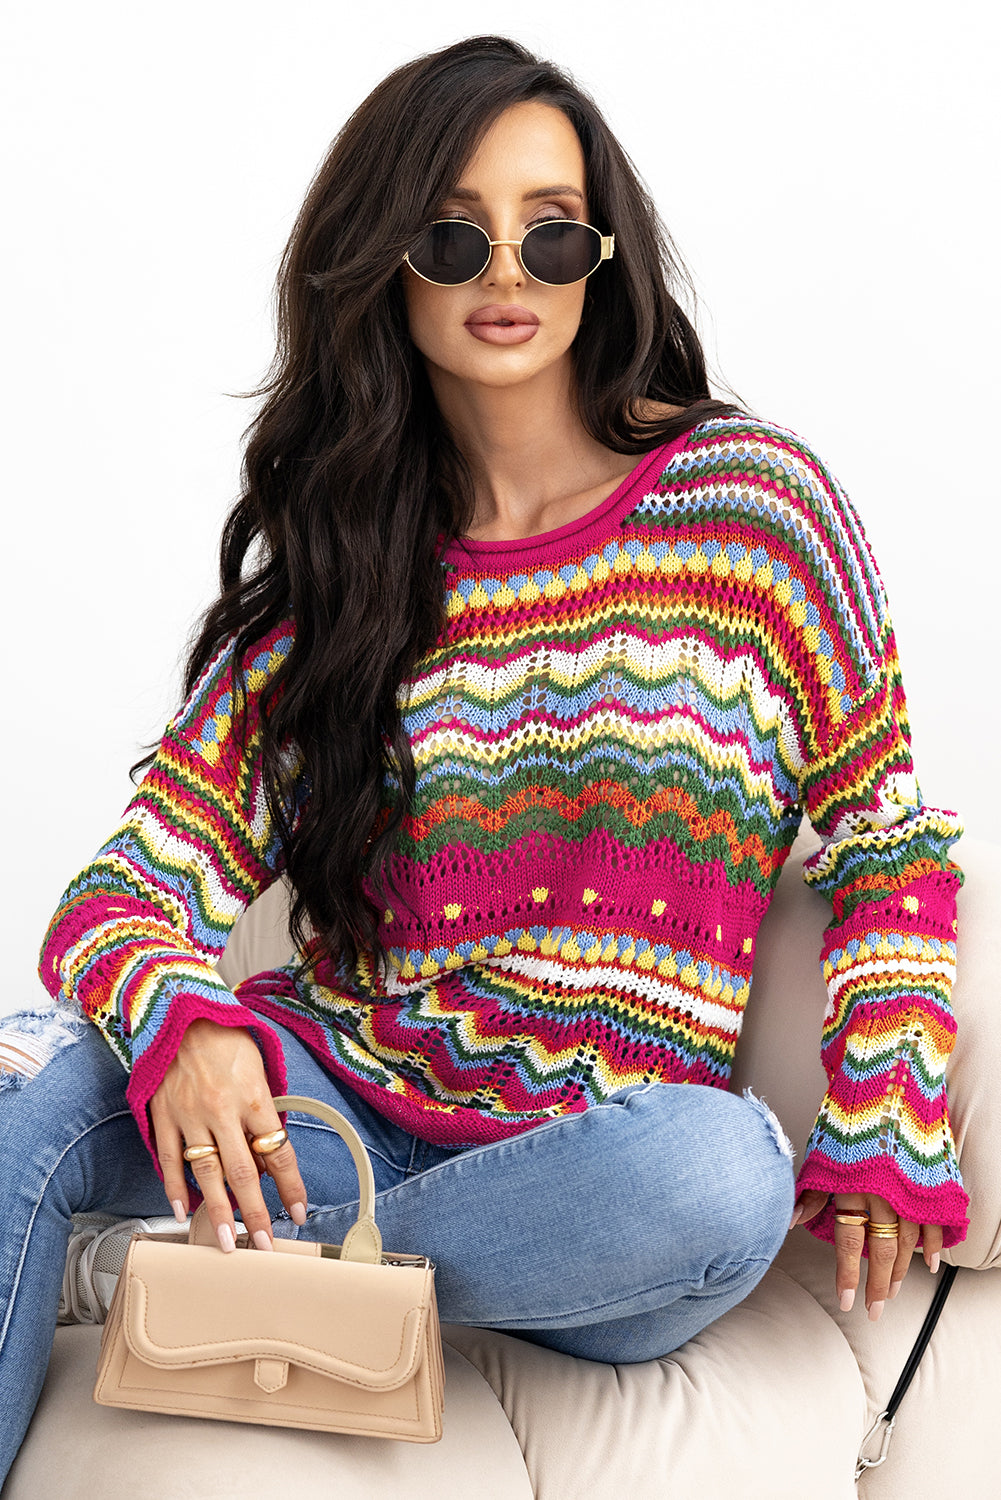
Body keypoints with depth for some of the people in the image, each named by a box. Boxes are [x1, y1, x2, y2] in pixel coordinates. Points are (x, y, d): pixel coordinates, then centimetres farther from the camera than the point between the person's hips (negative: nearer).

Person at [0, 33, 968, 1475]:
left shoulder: (753, 495, 0)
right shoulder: (327, 565, 5)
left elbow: (885, 845, 6)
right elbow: (126, 892, -1)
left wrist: (883, 1134, -7)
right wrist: (185, 1027, -24)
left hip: (602, 1176, 0)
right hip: (333, 1116, 1)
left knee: (723, 1170, -35)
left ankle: (205, 1265, -15)